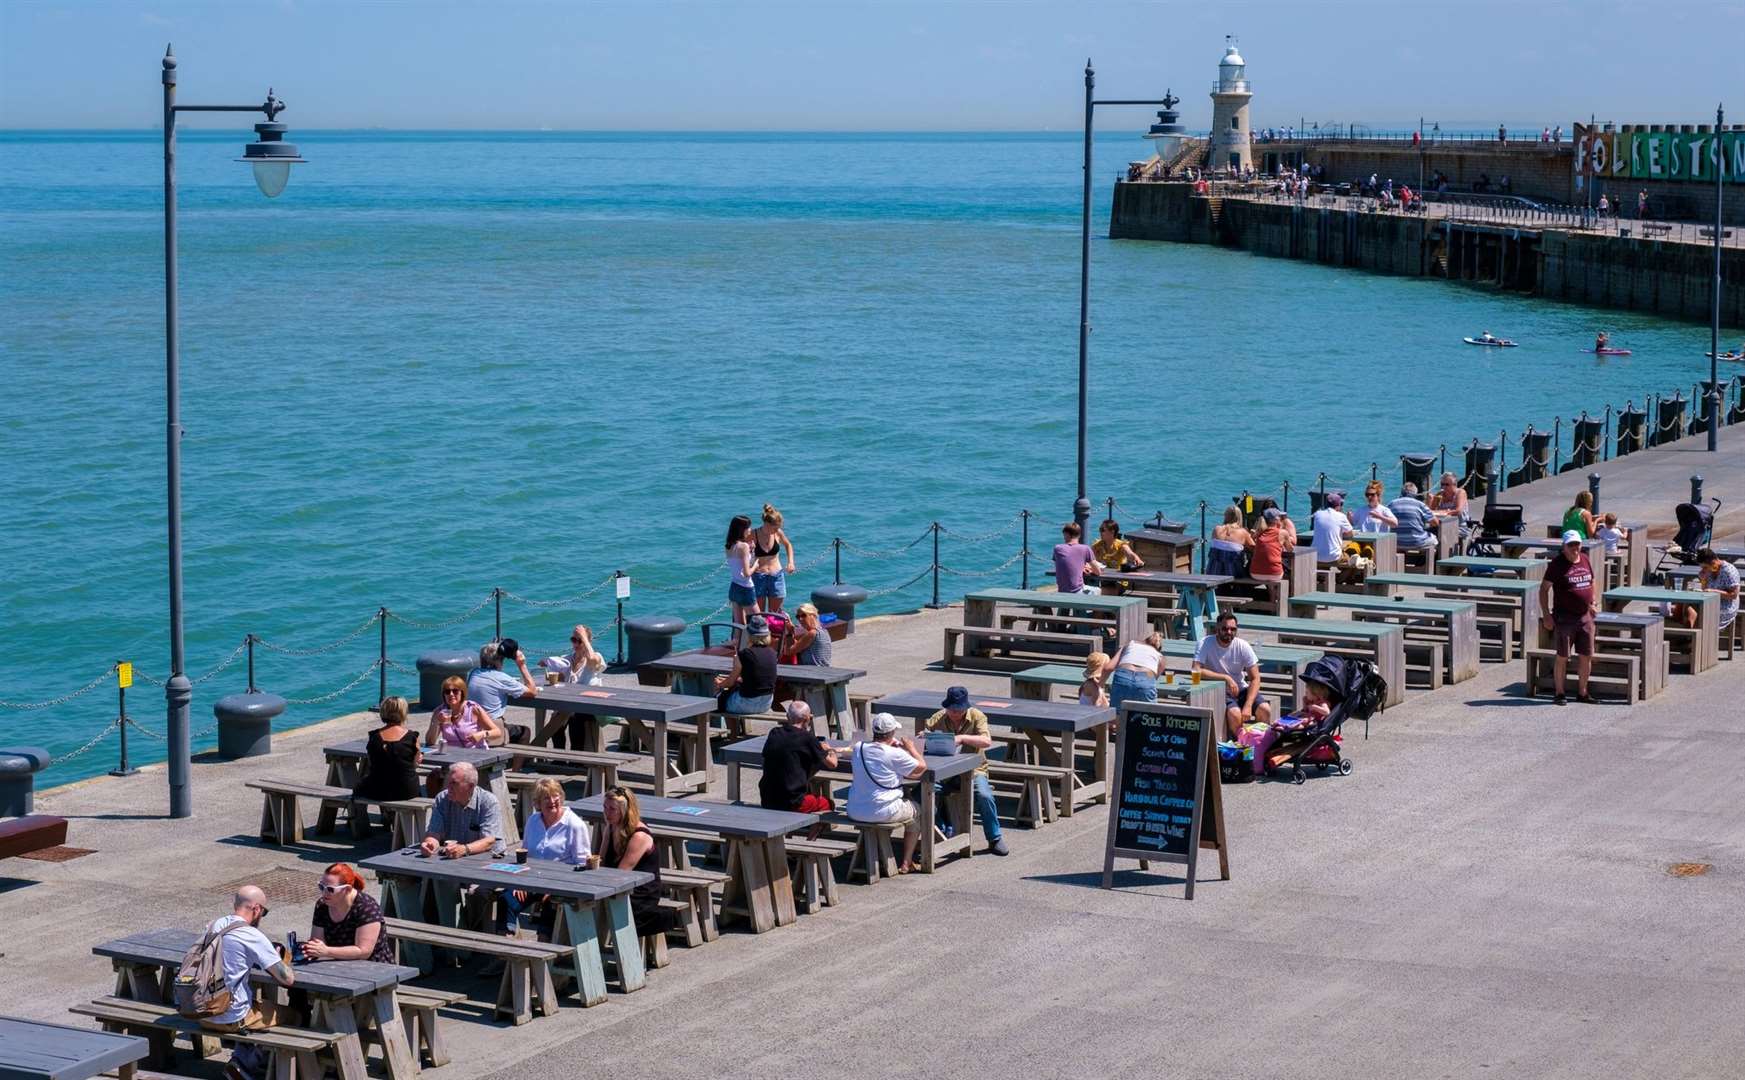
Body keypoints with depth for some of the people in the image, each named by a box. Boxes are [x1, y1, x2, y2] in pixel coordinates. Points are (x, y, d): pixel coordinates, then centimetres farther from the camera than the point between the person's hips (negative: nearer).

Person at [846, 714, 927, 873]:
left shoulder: (858, 748, 0)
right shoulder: (895, 754, -17)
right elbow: (922, 767, -7)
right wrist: (911, 747, 11)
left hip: (855, 812, 6)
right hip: (882, 811, -6)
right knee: (916, 812, 23)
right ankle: (906, 863, 22)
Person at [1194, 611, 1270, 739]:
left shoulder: (1243, 646, -6)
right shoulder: (1205, 643, -12)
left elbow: (1255, 678, -7)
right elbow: (1196, 671, -24)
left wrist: (1248, 705, -22)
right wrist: (1226, 678, -24)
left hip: (1241, 690, 3)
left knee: (1264, 709, -22)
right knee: (1234, 713, -32)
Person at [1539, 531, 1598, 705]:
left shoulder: (1585, 560, 9)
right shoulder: (1557, 563, -9)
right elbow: (1544, 589, -8)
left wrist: (1594, 602, 10)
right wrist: (1546, 615, -13)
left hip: (1585, 617, 6)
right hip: (1565, 617, -6)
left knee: (1587, 656, 9)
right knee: (1562, 657, 1)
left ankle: (1582, 692, 21)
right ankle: (1560, 693, 10)